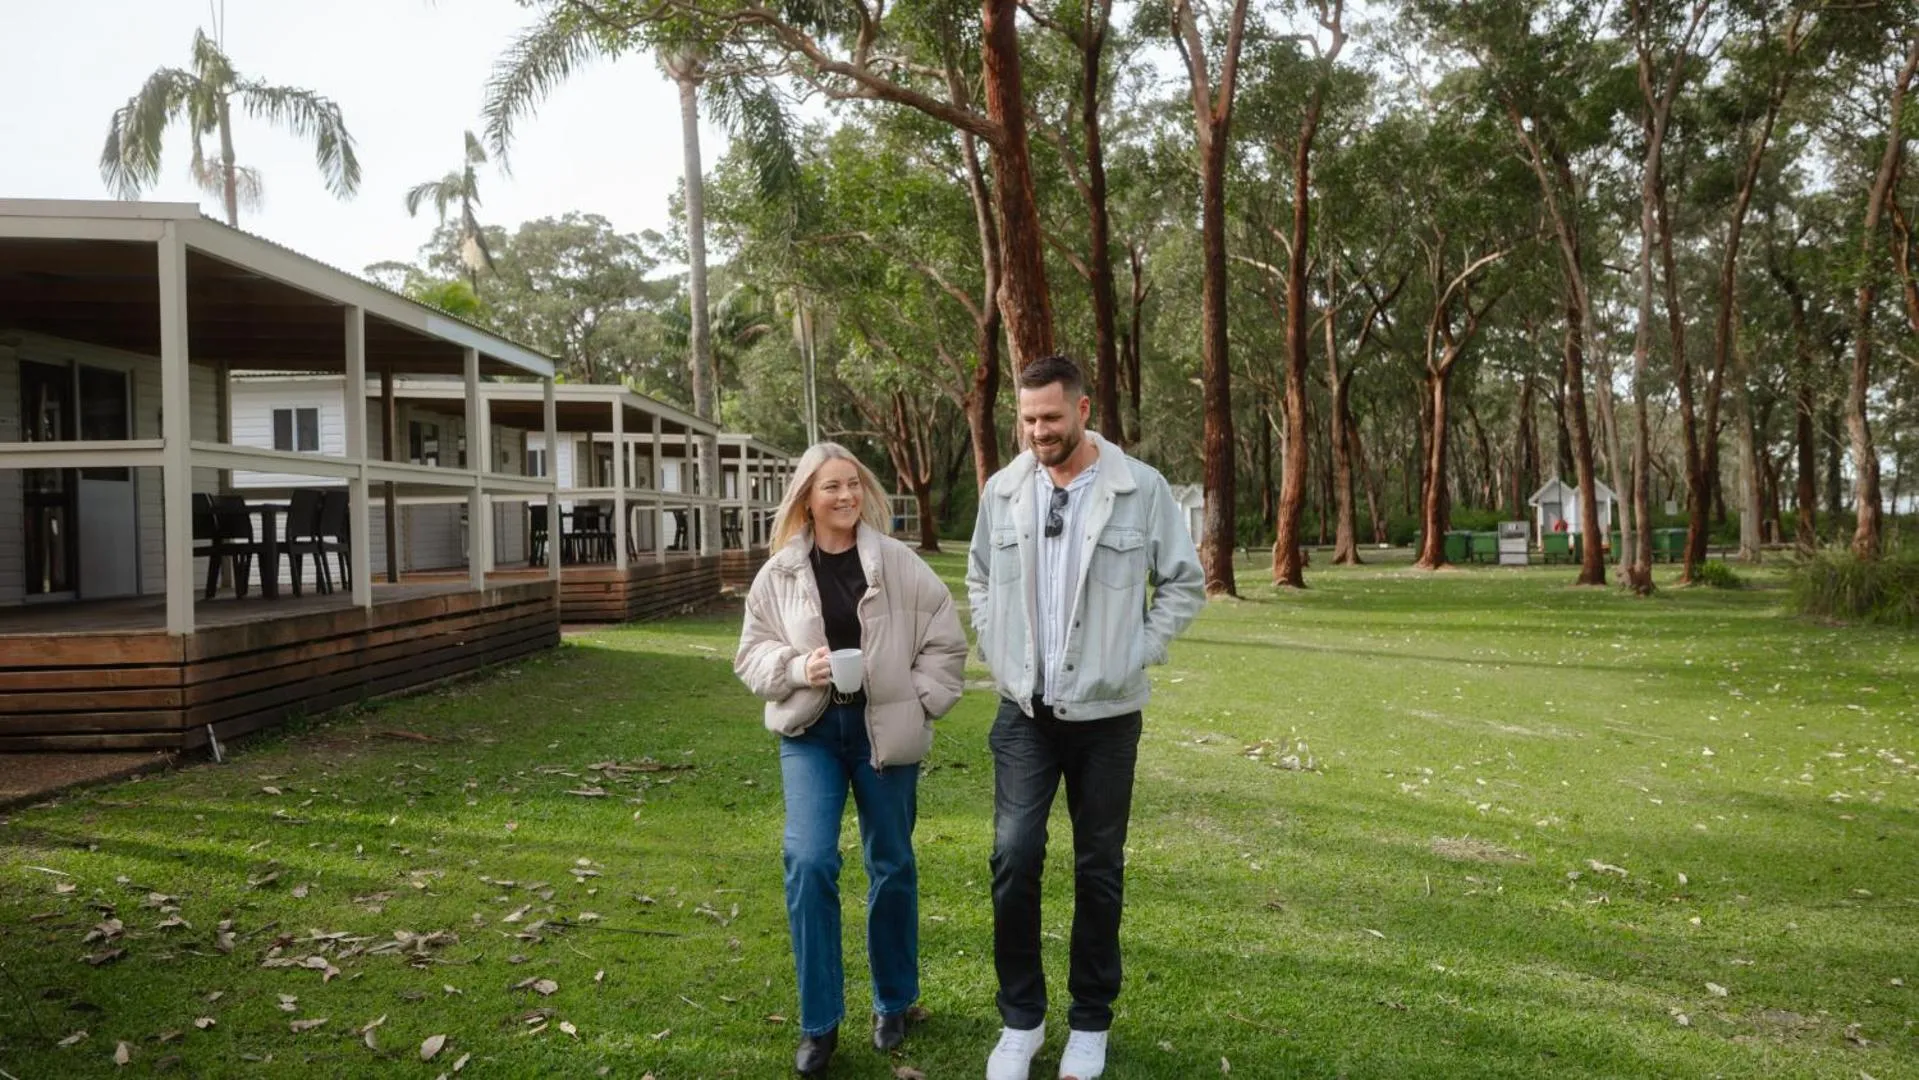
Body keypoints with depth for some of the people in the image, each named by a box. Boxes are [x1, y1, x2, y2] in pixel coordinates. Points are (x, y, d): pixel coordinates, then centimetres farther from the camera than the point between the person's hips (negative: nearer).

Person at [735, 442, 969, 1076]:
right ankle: (819, 1022, 2)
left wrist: (918, 703, -6)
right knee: (809, 862, -13)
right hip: (810, 733, 0)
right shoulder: (779, 574, 0)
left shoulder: (899, 565, -4)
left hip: (884, 733, 0)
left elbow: (945, 642, 1)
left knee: (892, 867, 11)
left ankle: (894, 1003, 32)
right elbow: (752, 654, 5)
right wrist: (797, 668, -14)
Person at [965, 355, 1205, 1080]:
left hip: (1106, 713, -1)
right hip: (1024, 711, 2)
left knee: (1098, 868, 9)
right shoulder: (1001, 491, 1)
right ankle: (1021, 1019, 14)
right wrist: (998, 655, 4)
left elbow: (1185, 584, 1)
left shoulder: (1141, 489, -8)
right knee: (1014, 857, -4)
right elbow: (980, 581, 15)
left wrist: (1136, 654, -6)